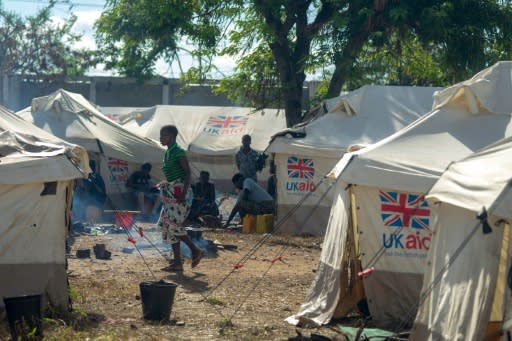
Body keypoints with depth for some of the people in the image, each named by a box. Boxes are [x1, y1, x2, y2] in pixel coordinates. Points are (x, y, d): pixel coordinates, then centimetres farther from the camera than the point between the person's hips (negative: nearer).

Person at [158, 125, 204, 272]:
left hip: (180, 191, -10)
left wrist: (183, 193, -23)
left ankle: (195, 250, 2)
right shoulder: (168, 153, 14)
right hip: (171, 192, 10)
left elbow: (188, 173, -17)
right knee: (168, 225, 6)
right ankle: (177, 261, 8)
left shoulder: (178, 152, -13)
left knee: (174, 225, -12)